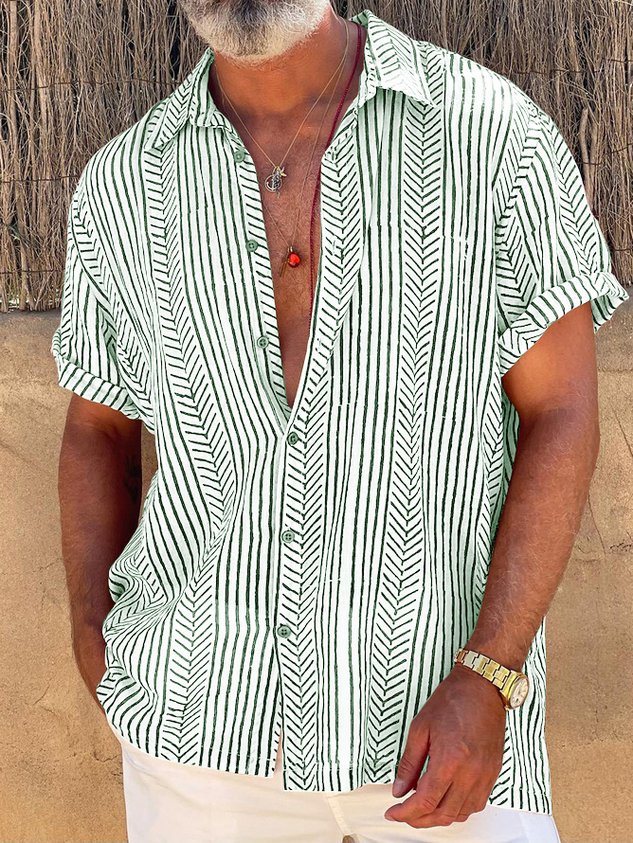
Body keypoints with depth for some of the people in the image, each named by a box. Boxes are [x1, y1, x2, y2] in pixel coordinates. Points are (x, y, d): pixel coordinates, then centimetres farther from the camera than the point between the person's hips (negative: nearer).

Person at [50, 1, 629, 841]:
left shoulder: (493, 130, -7)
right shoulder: (122, 186, 1)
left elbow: (563, 417, -7)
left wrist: (486, 682, -15)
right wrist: (95, 642, 2)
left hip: (443, 716, -2)